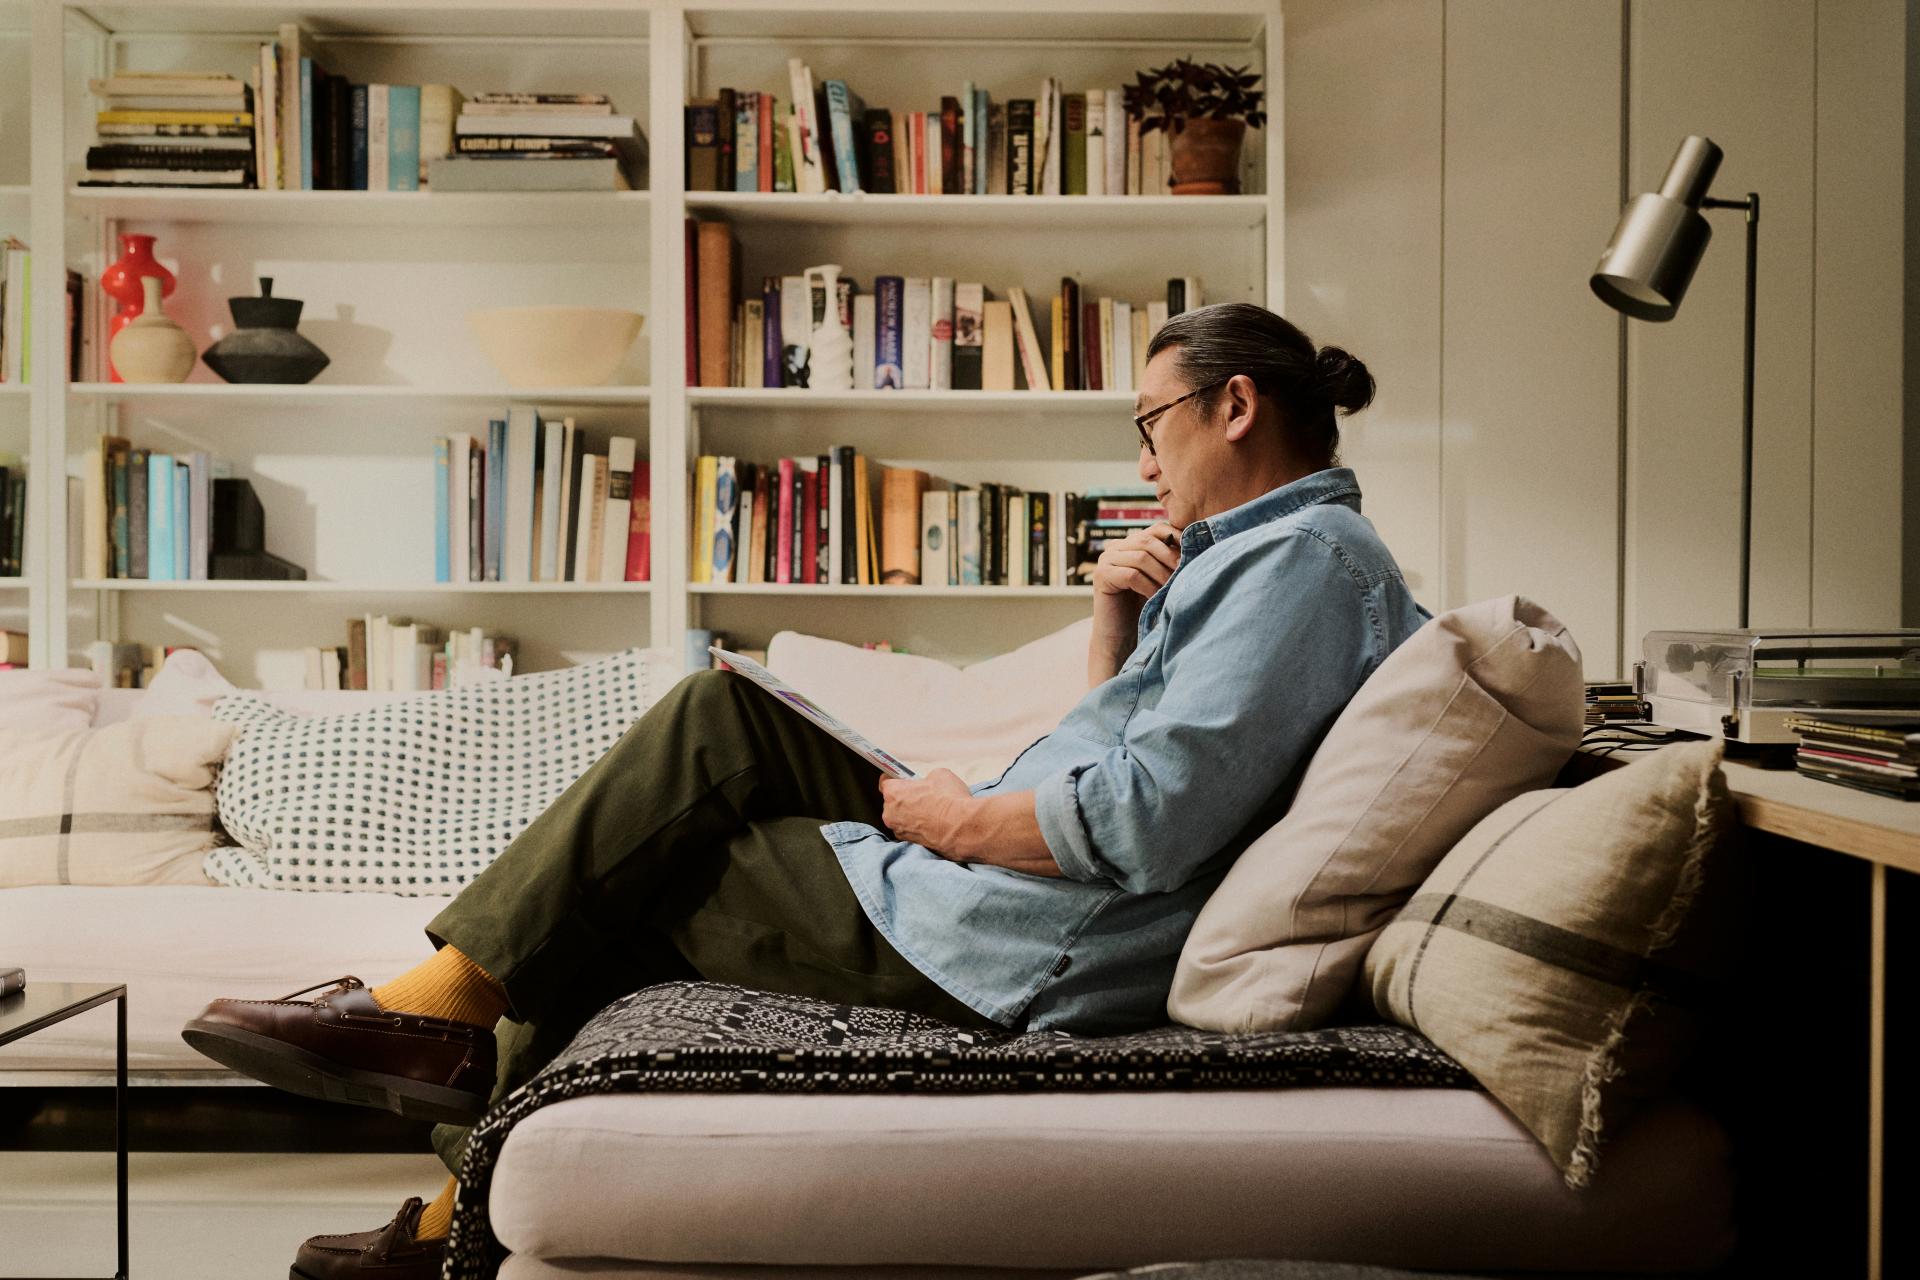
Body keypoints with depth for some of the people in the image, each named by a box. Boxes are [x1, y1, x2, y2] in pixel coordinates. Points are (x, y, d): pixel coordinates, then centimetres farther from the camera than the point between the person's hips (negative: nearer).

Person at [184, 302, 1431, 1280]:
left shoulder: (1307, 558, -15)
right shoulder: (1259, 550, 18)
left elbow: (1150, 818, -25)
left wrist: (958, 821, -11)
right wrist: (1117, 615, 6)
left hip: (1013, 950, -10)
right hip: (1008, 898, 10)